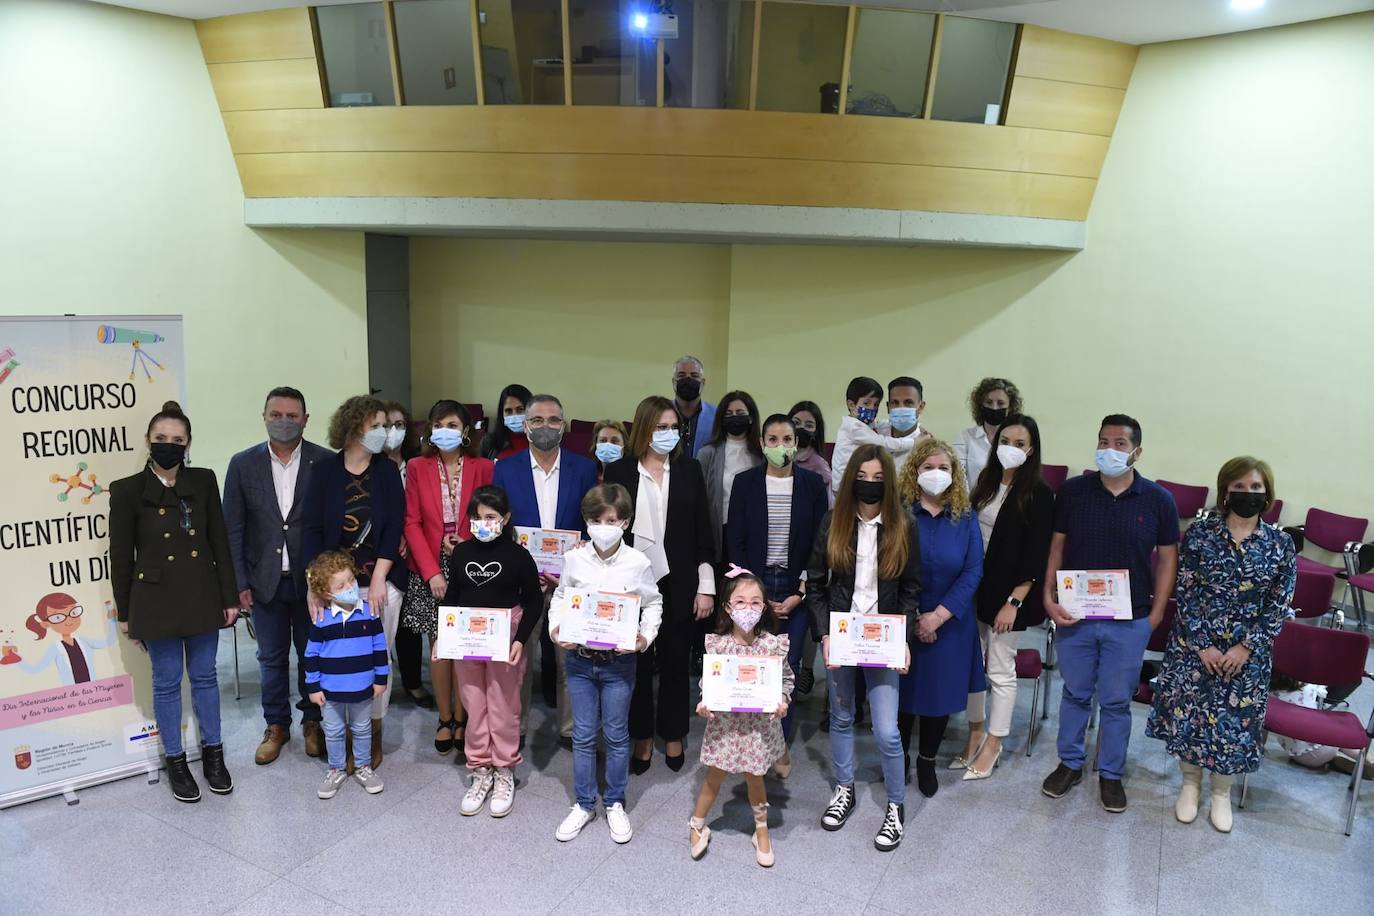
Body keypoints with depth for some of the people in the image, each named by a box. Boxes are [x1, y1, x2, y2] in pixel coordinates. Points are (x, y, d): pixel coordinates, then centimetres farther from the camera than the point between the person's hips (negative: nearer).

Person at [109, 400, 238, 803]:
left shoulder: (204, 481, 0)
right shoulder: (128, 490, -6)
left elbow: (220, 543, 3)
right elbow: (121, 556, -2)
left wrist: (230, 597, 1)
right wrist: (125, 613, 0)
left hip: (202, 597, 2)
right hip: (156, 601, -2)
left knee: (204, 676, 13)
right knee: (167, 683, 9)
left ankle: (213, 755, 27)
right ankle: (176, 762, 24)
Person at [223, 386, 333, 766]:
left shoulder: (326, 462, -7)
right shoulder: (243, 464, -1)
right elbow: (233, 528, 1)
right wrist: (239, 583, -2)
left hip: (311, 579, -1)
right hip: (264, 581, 2)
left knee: (312, 655, 12)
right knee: (272, 658, 13)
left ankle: (313, 722, 30)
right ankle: (276, 725, 30)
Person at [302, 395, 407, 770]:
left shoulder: (387, 470, 2)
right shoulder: (324, 471, 1)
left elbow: (394, 526, -3)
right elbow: (313, 530, -1)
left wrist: (378, 580, -9)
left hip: (381, 581, 0)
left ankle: (374, 733, 20)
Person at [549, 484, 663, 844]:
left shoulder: (637, 563, -9)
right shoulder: (575, 559, -5)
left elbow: (653, 603, 3)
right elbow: (560, 598, 9)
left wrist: (646, 636, -11)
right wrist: (555, 629, -7)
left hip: (619, 661, -1)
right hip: (579, 657, 1)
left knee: (616, 734, 11)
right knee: (583, 735, 11)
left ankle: (614, 803, 28)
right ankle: (583, 804, 26)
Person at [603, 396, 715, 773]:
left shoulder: (690, 470, 2)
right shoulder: (619, 472, -2)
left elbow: (702, 531, 3)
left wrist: (706, 586, -1)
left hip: (679, 584, 1)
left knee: (675, 663, 12)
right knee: (637, 664, 9)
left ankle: (673, 735, 28)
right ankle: (642, 738, 25)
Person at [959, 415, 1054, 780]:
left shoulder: (1038, 493, -11)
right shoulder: (987, 481, 7)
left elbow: (1037, 554, -13)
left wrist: (1014, 602, -16)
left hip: (1008, 595, -6)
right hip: (975, 588, 6)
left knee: (1000, 671, 6)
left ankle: (992, 746, 20)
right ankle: (975, 734, 29)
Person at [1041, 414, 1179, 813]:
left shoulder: (1158, 499, -5)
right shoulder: (1072, 491, -4)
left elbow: (1167, 557, 2)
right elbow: (1056, 547, 1)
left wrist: (1156, 613, -1)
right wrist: (1049, 597, -7)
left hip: (1129, 621, -1)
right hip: (1074, 616, 1)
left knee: (1116, 701, 12)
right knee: (1075, 694, 16)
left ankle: (1110, 773, 29)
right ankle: (1070, 763, 33)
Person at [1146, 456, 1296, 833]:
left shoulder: (1280, 544, -3)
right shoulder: (1199, 532, -7)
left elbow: (1279, 605, -2)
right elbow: (1185, 592, -7)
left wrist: (1246, 647, -10)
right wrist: (1203, 645, -11)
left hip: (1248, 651, 1)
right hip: (1194, 644, 0)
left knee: (1234, 719, 8)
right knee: (1187, 712, 7)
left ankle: (1221, 793, 30)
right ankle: (1190, 784, 30)